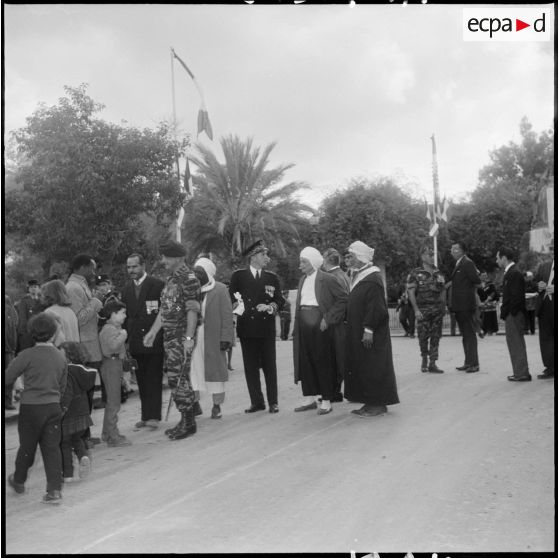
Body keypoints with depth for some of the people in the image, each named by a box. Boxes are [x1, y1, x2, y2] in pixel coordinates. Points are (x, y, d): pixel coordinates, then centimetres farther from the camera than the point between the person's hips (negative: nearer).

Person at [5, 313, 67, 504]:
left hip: (31, 407, -3)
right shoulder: (60, 357, 2)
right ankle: (55, 490, 3)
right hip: (53, 406, 3)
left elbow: (7, 378, -11)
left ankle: (18, 481, 36)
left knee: (27, 446, 14)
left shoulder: (27, 355, -13)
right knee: (52, 447, 6)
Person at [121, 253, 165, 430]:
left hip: (154, 340, -5)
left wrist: (165, 338, -9)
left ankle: (153, 416, 5)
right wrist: (126, 339, 9)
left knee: (154, 380, -1)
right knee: (141, 380, 8)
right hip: (135, 341, 5)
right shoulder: (127, 289, 13)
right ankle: (145, 415, 15)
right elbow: (126, 315, 16)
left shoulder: (157, 285, -5)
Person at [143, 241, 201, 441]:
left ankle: (188, 423, 2)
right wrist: (153, 332, 20)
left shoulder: (188, 278, -11)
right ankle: (185, 420, 19)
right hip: (170, 336, 9)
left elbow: (192, 310, -17)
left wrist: (189, 338, -22)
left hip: (182, 337, -9)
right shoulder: (171, 279, 16)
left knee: (179, 379, -7)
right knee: (174, 379, 10)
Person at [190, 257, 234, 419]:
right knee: (192, 368, -1)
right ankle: (194, 403, 8)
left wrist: (225, 338, -11)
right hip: (193, 337, 3)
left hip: (213, 337, -3)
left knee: (215, 369, 4)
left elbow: (227, 315, -4)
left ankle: (217, 406, 13)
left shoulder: (220, 289, 0)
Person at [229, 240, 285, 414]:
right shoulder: (238, 276, 6)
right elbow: (231, 298, 8)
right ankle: (256, 401, 12)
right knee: (250, 367, 4)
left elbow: (280, 300, 10)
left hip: (267, 328, 1)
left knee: (269, 366, 2)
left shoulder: (272, 277, 10)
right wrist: (237, 306, -10)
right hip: (247, 328, 0)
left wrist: (270, 307, -8)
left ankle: (273, 402, 9)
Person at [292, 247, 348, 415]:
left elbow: (344, 298, -10)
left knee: (322, 362, -1)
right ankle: (309, 399, 18)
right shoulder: (302, 280, 15)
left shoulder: (327, 279, -7)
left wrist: (329, 318, -14)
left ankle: (326, 401, 7)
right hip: (303, 323, 7)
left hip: (319, 324, -7)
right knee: (305, 361, 8)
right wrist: (296, 328, 9)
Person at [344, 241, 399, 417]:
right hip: (357, 333, 10)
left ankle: (379, 404, 5)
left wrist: (368, 330, -23)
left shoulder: (373, 279, -16)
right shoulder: (359, 276, 13)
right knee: (362, 368, 12)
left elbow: (375, 308, -21)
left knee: (373, 368, -3)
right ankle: (371, 402, 18)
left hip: (370, 335, -10)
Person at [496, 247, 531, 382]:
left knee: (516, 344, -4)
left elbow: (516, 297, -20)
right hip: (511, 314, 10)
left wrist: (504, 311, -15)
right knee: (516, 344, 13)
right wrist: (503, 310, 10)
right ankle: (520, 372, 19)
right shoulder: (510, 272, 15)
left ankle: (522, 374, 1)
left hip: (514, 315, -10)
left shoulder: (515, 273, -16)